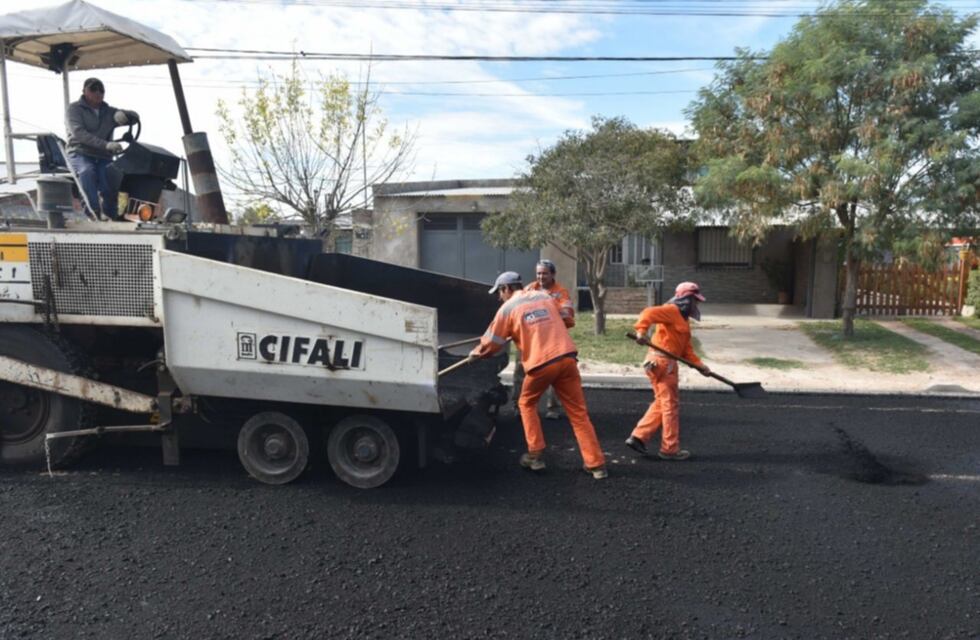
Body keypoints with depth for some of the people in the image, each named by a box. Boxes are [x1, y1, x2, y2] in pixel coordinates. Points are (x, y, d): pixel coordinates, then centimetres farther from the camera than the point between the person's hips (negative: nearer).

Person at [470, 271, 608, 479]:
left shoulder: (507, 308, 7)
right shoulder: (545, 297, 20)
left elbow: (491, 343, 11)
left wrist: (476, 353, 31)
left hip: (541, 362, -4)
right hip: (567, 357, 4)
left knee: (527, 404, 21)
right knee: (578, 412, 8)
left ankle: (535, 456, 19)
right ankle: (596, 464, 8)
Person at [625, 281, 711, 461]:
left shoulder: (683, 319, 20)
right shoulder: (671, 311, -9)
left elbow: (686, 348, 14)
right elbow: (649, 313, -25)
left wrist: (699, 365, 3)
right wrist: (641, 330, -41)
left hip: (666, 363, 10)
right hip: (661, 361, -10)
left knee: (661, 404, 15)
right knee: (670, 405, 0)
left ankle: (638, 437, 15)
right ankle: (670, 449, 9)